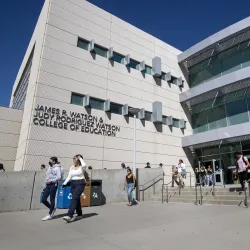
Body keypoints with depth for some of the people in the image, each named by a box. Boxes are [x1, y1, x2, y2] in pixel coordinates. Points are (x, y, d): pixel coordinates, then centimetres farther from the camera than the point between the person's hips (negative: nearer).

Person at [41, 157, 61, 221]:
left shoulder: (57, 168, -4)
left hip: (53, 185, -8)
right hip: (48, 185, 8)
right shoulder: (49, 168, 19)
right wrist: (45, 186, 17)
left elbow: (59, 177, -15)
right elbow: (47, 177, 21)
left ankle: (50, 214, 10)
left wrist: (51, 181, -21)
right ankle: (52, 209, 24)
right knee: (43, 199, 3)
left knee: (52, 199, -1)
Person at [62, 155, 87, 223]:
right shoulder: (71, 167, 11)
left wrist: (80, 158, -17)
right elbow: (69, 176, 10)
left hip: (80, 184, -6)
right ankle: (79, 214, 26)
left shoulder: (82, 167, -7)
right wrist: (64, 183, 1)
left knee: (74, 198, -17)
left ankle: (69, 216, -21)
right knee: (76, 199, 12)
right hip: (73, 184, 7)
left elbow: (84, 165, -31)